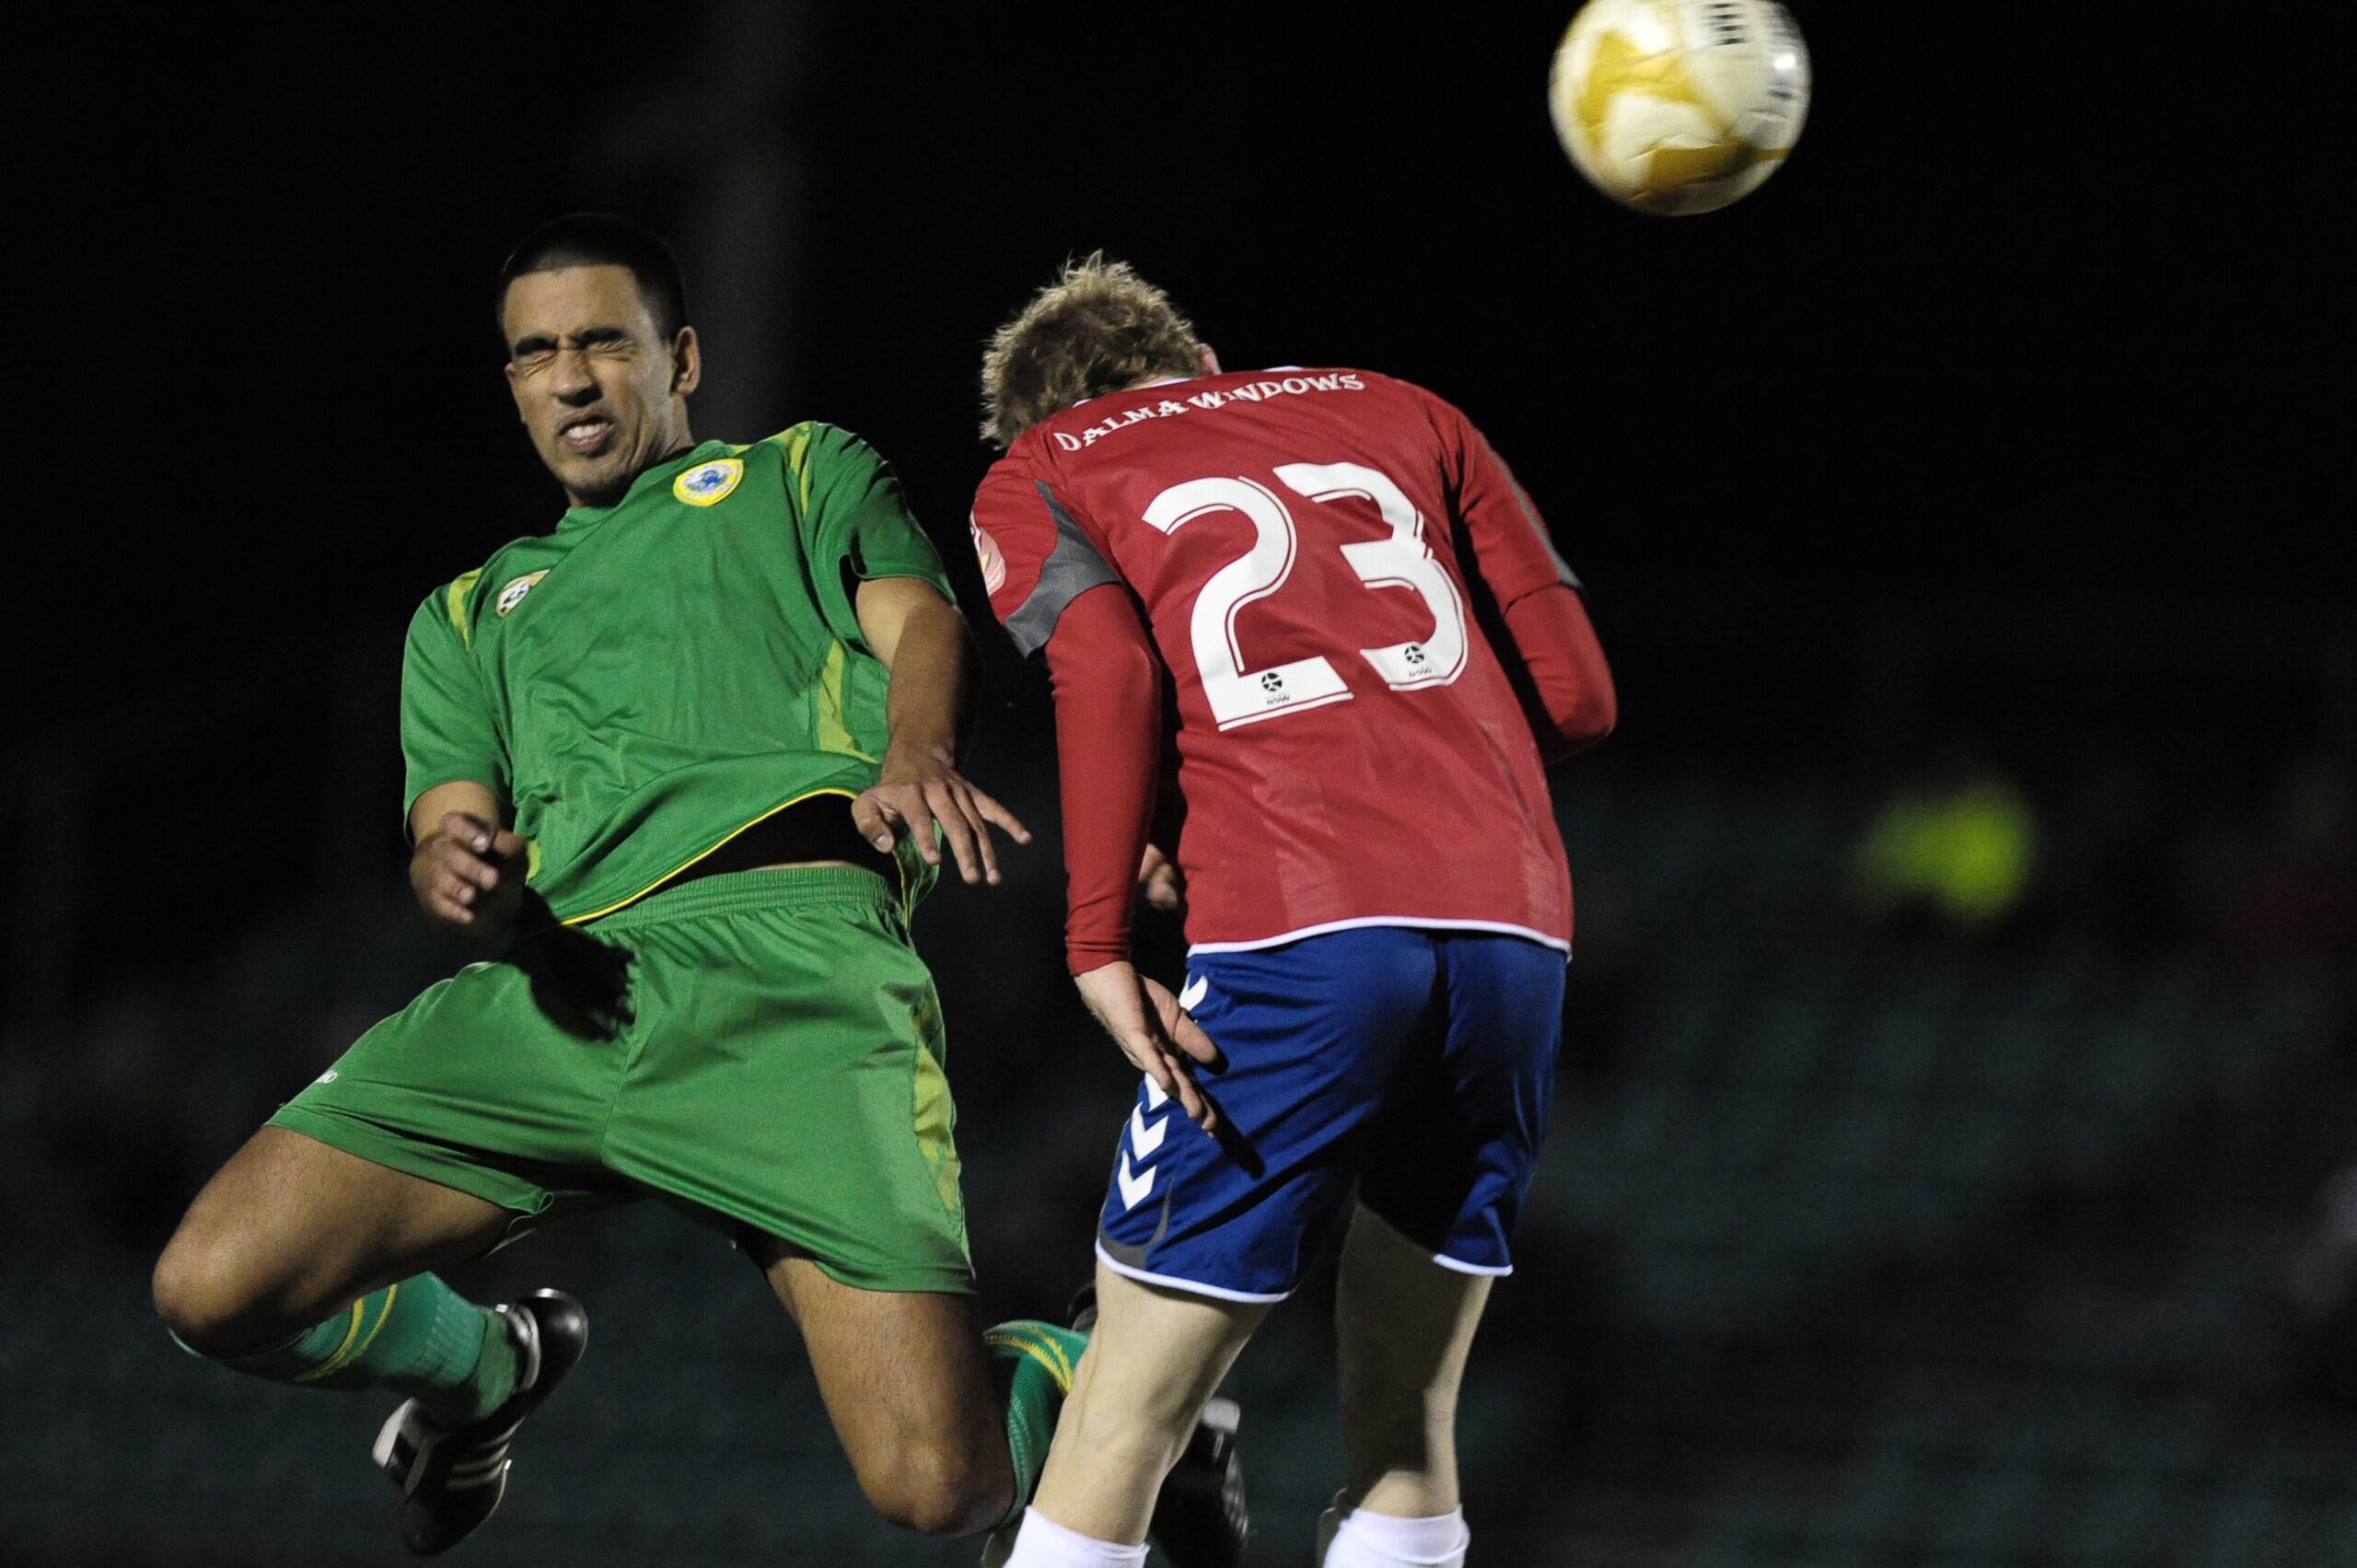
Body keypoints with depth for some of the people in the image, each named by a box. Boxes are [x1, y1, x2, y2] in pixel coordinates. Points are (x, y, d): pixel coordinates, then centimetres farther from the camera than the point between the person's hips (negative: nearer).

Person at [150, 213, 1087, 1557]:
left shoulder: (806, 477, 26)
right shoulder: (473, 613, 36)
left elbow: (922, 624, 6)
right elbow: (457, 824, 21)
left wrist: (915, 749, -20)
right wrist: (454, 870, -7)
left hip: (791, 954, -4)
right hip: (569, 984, 4)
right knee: (215, 1287, -12)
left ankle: (1088, 1371, 21)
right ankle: (487, 1370, 22)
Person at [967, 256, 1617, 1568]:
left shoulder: (1036, 477, 18)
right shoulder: (1400, 414, 28)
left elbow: (1107, 670, -3)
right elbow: (1578, 694, 19)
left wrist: (1100, 944, -6)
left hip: (1297, 936, -4)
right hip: (1516, 921, 4)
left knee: (1117, 1441, 1)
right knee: (1405, 1440, 14)